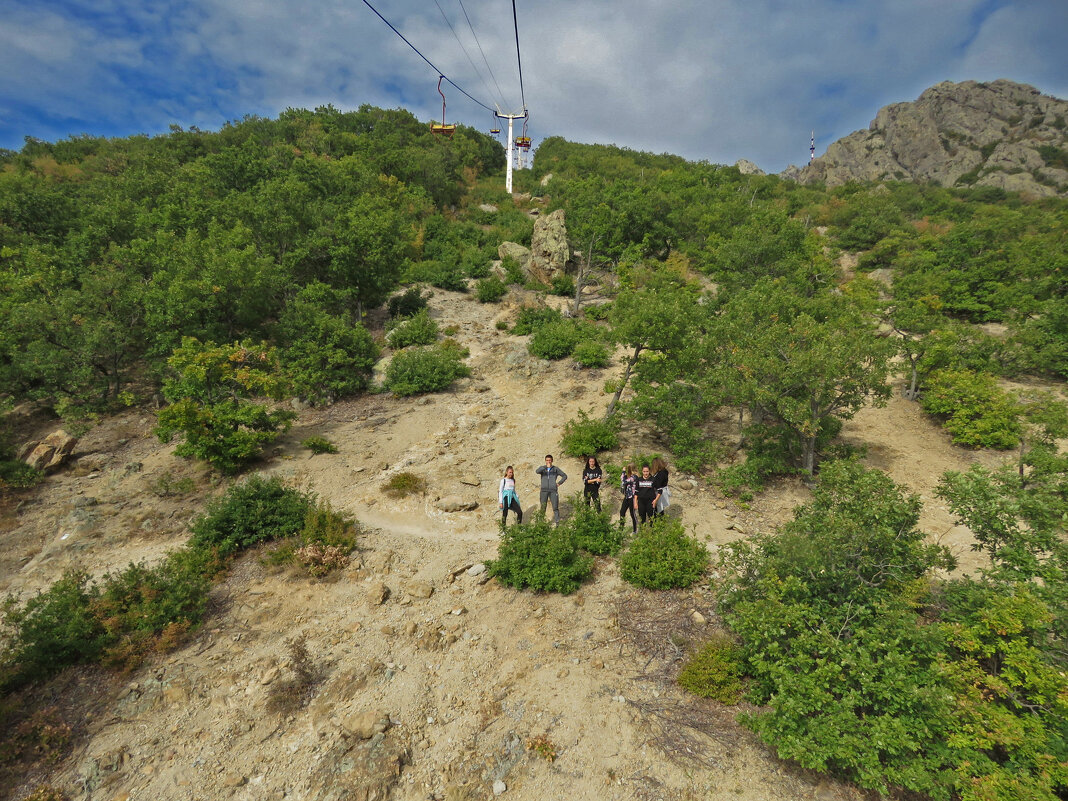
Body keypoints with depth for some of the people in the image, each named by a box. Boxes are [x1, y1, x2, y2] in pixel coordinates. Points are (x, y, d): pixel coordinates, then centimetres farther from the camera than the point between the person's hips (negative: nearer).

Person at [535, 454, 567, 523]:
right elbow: (537, 471, -16)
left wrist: (559, 483, 5)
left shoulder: (555, 468, 10)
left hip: (553, 490, 0)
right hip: (544, 490, 0)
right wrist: (546, 466, -27)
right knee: (543, 508, 0)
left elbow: (565, 476, 17)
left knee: (555, 507, -5)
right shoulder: (542, 468, 8)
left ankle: (557, 522, -2)